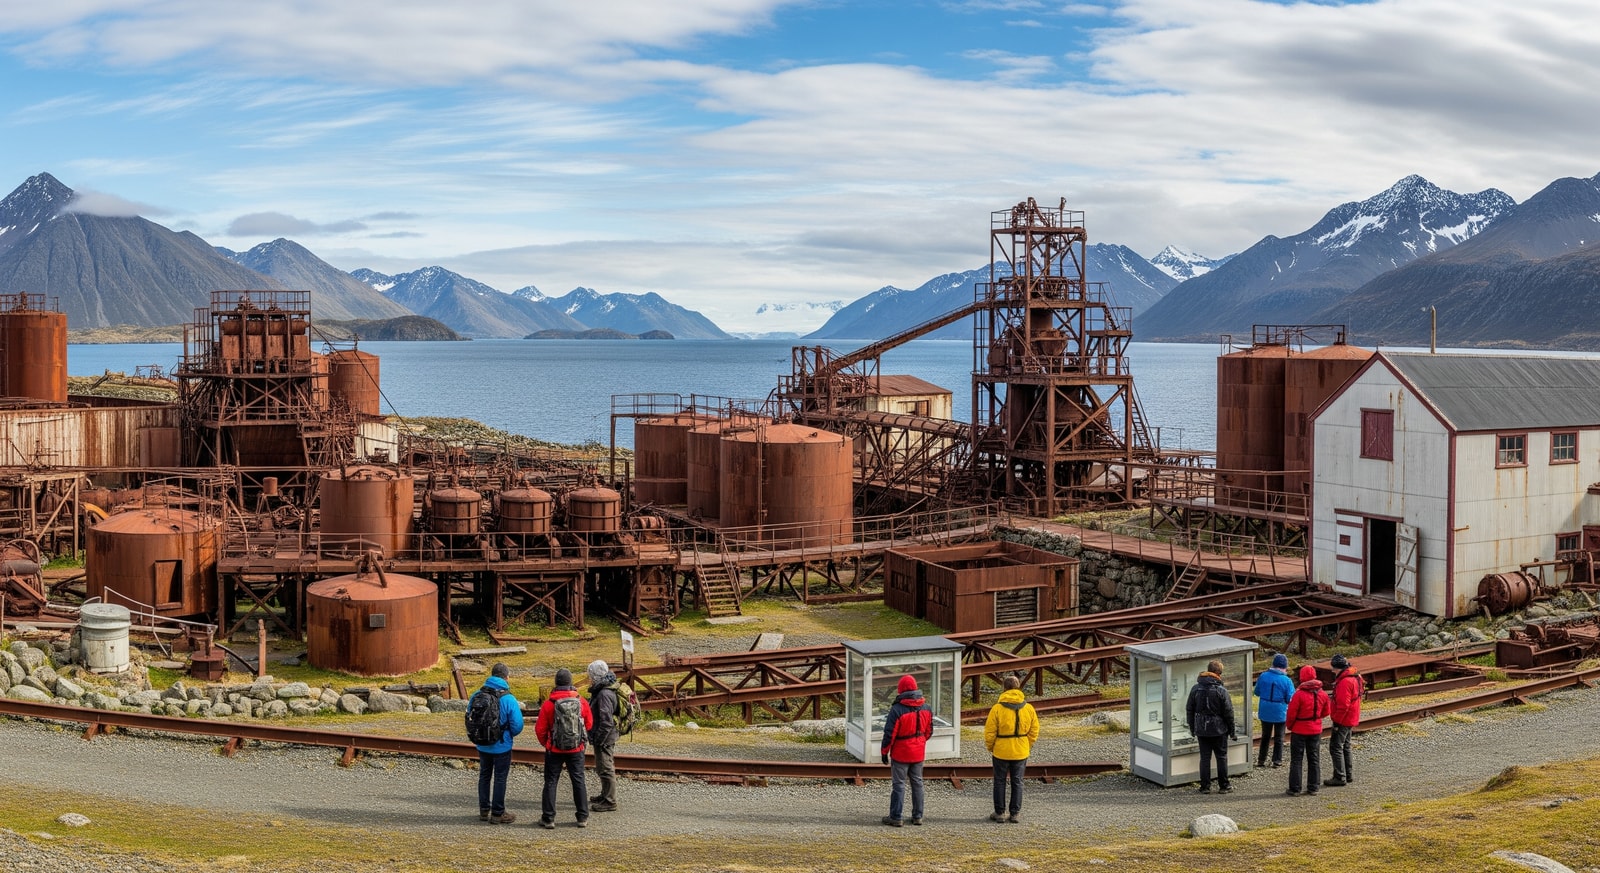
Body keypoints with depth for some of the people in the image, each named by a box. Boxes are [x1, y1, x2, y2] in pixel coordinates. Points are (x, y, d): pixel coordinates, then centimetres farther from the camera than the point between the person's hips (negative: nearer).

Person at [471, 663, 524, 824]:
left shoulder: (478, 695, -6)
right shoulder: (508, 699, -19)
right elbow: (517, 726, -16)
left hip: (482, 745, 4)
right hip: (501, 746, -4)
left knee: (484, 776, 19)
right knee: (500, 778, 8)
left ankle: (484, 811, 26)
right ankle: (497, 814, 14)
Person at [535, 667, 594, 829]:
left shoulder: (548, 703, -13)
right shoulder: (581, 702, -7)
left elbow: (540, 729, -8)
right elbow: (589, 724, 4)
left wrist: (545, 743, 11)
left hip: (555, 749, -2)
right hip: (576, 749, 2)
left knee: (551, 782, 8)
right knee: (579, 781, 12)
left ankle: (548, 819, 9)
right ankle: (583, 817, 16)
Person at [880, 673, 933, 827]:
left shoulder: (897, 710, -20)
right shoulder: (926, 708, -1)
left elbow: (889, 734, -16)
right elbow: (929, 731, 9)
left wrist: (884, 751, -4)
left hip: (900, 753, -5)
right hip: (918, 753, 5)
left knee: (898, 784, 2)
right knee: (917, 782, 15)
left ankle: (895, 817, 6)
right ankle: (917, 816, 19)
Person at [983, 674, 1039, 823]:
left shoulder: (997, 708, -14)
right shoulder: (1029, 708, -3)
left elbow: (990, 732, -11)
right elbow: (1034, 730, 2)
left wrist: (990, 748, 5)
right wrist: (1028, 747, 14)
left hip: (1001, 751, -3)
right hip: (1021, 752, 3)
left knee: (1000, 782, 11)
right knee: (1017, 782, 12)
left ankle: (1000, 813, 15)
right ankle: (1014, 813, 14)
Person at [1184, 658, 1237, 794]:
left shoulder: (1195, 689, -1)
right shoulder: (1221, 691, -13)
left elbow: (1189, 710, 6)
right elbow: (1228, 713, -9)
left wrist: (1192, 728, 16)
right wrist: (1232, 732, 1)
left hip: (1201, 730, 3)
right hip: (1219, 730, -3)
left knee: (1204, 758, 8)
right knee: (1221, 757, 9)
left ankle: (1205, 786, 9)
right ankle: (1224, 786, 15)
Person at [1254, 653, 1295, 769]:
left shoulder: (1263, 676, -8)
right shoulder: (1287, 681, -16)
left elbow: (1257, 692, 3)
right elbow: (1291, 698, -13)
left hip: (1265, 712, 3)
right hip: (1280, 713, -3)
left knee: (1265, 736, 17)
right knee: (1279, 737, 13)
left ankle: (1261, 760, 19)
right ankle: (1277, 760, 15)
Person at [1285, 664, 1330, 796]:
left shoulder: (1299, 694, -20)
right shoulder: (1322, 694, -4)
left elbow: (1291, 714, -16)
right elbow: (1325, 712, 8)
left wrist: (1290, 726, 3)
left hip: (1299, 731, -4)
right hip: (1316, 730, 4)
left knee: (1296, 760, 3)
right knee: (1314, 759, 14)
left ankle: (1295, 789, 4)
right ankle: (1313, 787, 18)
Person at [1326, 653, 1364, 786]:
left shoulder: (1344, 682, -22)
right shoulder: (1355, 678, 11)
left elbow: (1343, 705, -26)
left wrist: (1337, 721, -20)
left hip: (1343, 720, -10)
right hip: (1351, 719, 10)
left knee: (1336, 747, -6)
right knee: (1345, 747, 20)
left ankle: (1340, 777, -5)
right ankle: (1348, 775, 27)